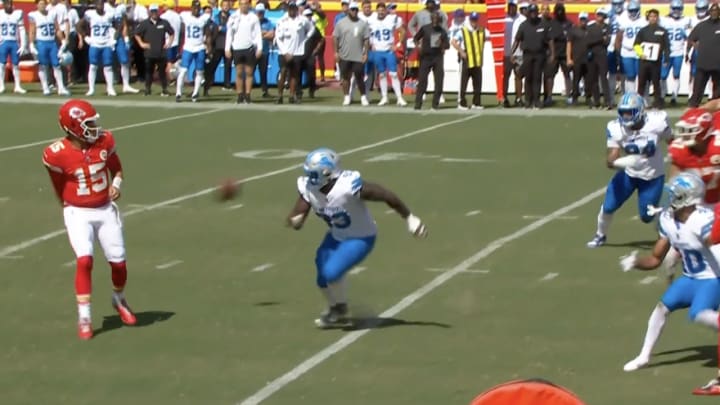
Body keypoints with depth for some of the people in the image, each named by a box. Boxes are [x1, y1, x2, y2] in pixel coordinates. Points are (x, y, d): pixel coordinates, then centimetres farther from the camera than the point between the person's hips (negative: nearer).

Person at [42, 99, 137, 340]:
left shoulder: (104, 142, -6)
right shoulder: (57, 155, -17)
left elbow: (117, 168, 11)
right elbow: (60, 190, -2)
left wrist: (116, 184, -9)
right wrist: (71, 208, 5)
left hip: (106, 210, 4)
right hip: (78, 213, -4)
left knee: (118, 261, 5)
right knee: (84, 260, -21)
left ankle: (119, 300, 37)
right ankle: (84, 318, -11)